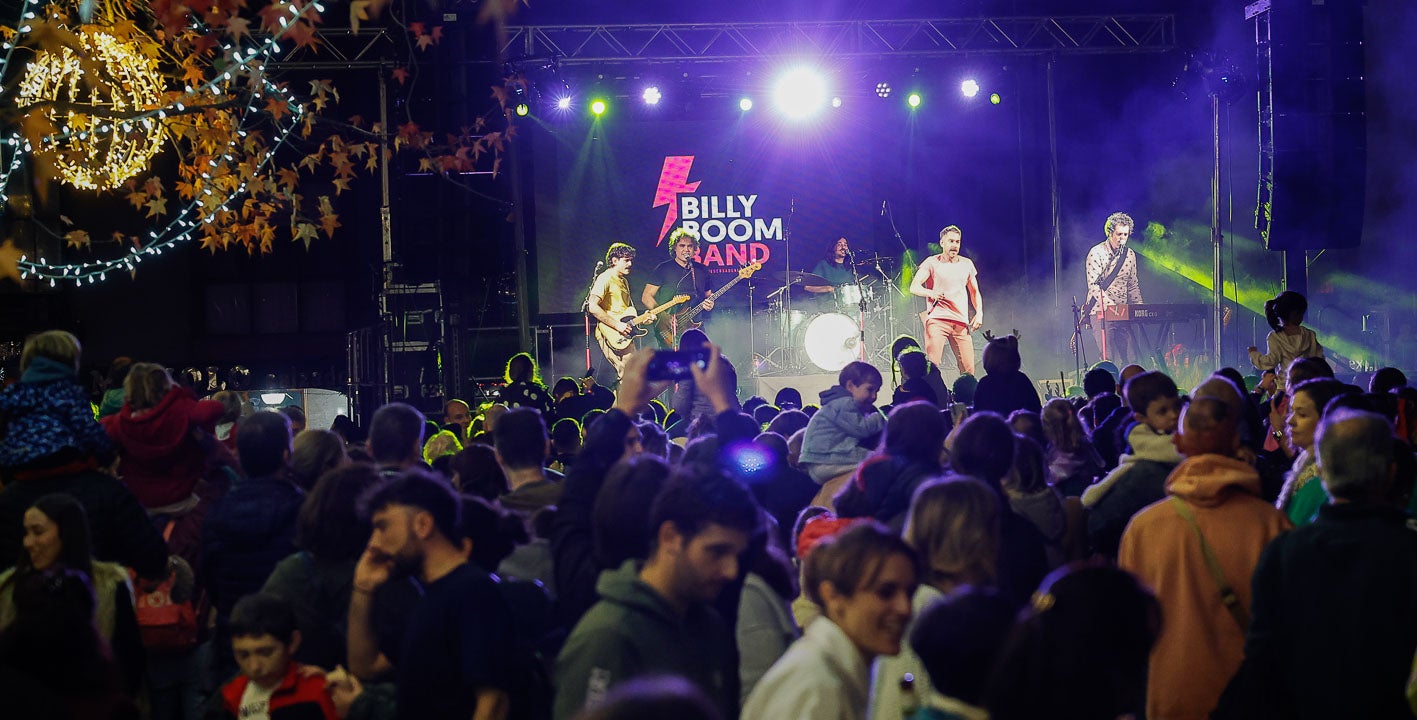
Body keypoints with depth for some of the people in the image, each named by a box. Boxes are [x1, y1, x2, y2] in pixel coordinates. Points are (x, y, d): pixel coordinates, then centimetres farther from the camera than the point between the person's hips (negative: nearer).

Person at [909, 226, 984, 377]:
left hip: (961, 323, 4)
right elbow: (914, 287, -5)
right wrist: (931, 293, -25)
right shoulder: (932, 263, 3)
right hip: (937, 320, -4)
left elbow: (974, 292, 23)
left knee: (968, 369, -4)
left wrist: (979, 313, 7)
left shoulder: (967, 264, 16)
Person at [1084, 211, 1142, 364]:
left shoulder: (1130, 255, 12)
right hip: (1101, 312, -6)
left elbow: (1133, 285, 18)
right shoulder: (1097, 253, -8)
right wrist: (1111, 305, -29)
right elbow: (1093, 285, -17)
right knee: (1108, 359, -13)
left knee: (1133, 358, -2)